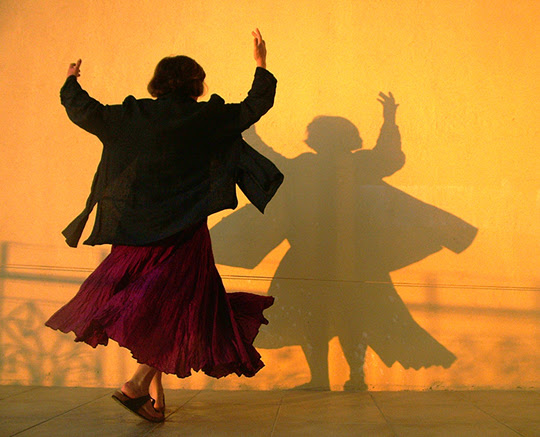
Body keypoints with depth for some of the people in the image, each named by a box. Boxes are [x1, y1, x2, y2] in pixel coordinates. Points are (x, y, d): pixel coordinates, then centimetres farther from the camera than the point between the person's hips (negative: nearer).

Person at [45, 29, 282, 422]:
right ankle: (137, 385, -8)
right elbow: (254, 107, 8)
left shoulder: (130, 116, 4)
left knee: (148, 309, 14)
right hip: (183, 232, -4)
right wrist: (261, 66, 24)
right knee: (177, 307, 3)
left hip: (137, 231, 5)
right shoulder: (207, 118, -2)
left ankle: (155, 396, 19)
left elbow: (84, 111, 13)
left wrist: (71, 83, 34)